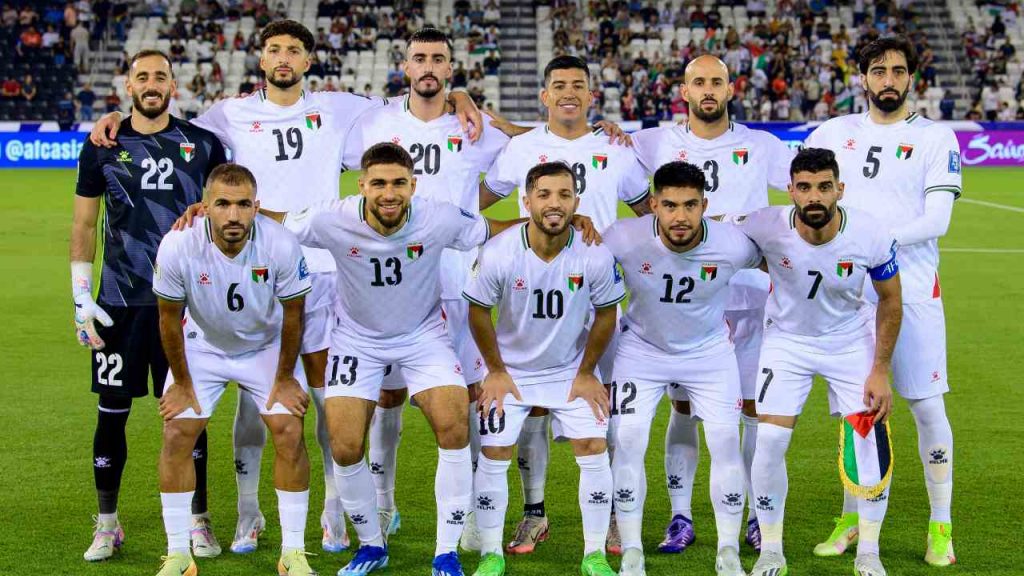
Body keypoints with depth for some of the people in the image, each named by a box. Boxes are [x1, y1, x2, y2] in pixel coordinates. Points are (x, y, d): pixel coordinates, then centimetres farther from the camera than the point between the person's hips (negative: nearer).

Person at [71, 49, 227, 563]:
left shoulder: (203, 145, 4)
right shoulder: (102, 148, 4)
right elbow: (83, 227, 8)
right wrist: (81, 299, 1)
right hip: (120, 303, 0)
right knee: (112, 414, 4)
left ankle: (198, 521, 15)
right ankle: (107, 525, 16)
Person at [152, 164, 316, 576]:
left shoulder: (281, 244, -30)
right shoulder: (178, 246, -29)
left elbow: (293, 313, -13)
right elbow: (169, 317, -12)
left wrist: (285, 377, -5)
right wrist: (181, 382, -5)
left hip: (266, 346, 0)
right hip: (201, 345, 0)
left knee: (290, 433, -11)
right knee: (176, 435, -9)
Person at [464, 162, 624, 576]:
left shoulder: (596, 255, -23)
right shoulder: (498, 254, -25)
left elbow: (605, 314, -6)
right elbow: (478, 312, -8)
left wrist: (586, 373, -1)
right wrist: (496, 371, -3)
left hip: (572, 370, 1)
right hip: (511, 370, 0)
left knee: (594, 451, -6)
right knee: (493, 456, -3)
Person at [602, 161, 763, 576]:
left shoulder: (734, 246, -25)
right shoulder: (624, 239, -28)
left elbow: (773, 262, 0)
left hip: (709, 351, 0)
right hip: (641, 349, 0)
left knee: (725, 443, -5)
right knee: (627, 442, -8)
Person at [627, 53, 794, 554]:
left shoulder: (761, 147, 5)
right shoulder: (657, 145, 5)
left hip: (747, 294, 0)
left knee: (756, 407, 2)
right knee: (683, 406, 4)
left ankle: (759, 516, 14)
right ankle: (680, 517, 13)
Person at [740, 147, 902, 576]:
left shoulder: (871, 236, -24)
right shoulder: (765, 227, -28)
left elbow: (890, 302, -8)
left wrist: (880, 371, -8)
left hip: (852, 342, 0)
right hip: (787, 340, 0)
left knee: (871, 436, -9)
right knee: (768, 441, -11)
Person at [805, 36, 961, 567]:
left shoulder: (936, 139, 0)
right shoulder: (835, 133, 9)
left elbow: (936, 221, -9)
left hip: (912, 289, -2)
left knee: (927, 407, -1)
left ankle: (941, 525, 10)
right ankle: (853, 518, 21)